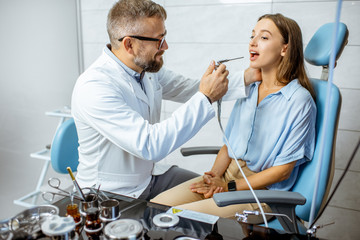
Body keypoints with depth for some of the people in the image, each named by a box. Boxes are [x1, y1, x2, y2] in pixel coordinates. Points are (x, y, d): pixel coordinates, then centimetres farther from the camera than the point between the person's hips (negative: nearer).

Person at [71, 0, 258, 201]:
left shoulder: (148, 68, -2)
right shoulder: (93, 87, -28)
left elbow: (191, 90, 8)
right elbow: (150, 146, -36)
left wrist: (247, 78, -3)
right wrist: (205, 98, -32)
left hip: (150, 175, 8)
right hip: (113, 195, -7)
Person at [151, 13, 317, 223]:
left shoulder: (299, 100, -12)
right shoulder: (249, 89, 8)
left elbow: (283, 170, -11)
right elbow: (229, 143, 12)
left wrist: (229, 187, -13)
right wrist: (214, 175, -7)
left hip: (264, 189, -6)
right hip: (228, 173, 6)